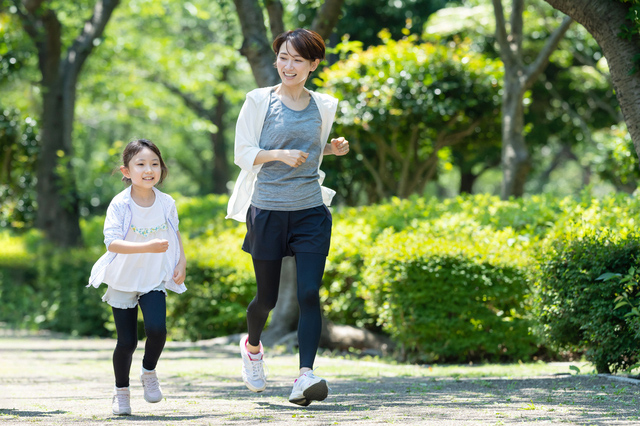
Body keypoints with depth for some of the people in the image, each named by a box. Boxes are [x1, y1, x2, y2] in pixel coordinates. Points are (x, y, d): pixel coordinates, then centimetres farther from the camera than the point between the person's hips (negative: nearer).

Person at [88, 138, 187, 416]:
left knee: (156, 329, -20)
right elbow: (112, 243, -29)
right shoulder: (120, 205, -18)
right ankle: (121, 390, 26)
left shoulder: (166, 203, -6)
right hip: (123, 281, -2)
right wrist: (148, 247, -40)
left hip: (154, 280, 2)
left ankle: (149, 372, 10)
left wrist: (182, 263, 3)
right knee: (126, 341, 0)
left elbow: (175, 234, 14)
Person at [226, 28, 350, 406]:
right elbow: (243, 154, -4)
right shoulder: (259, 101, -2)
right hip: (268, 211, -2)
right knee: (267, 297, 9)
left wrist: (332, 148, 2)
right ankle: (252, 346, 41)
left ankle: (306, 375, -19)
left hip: (311, 212, 2)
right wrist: (280, 154, -20)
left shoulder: (323, 106, 8)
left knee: (310, 293, -13)